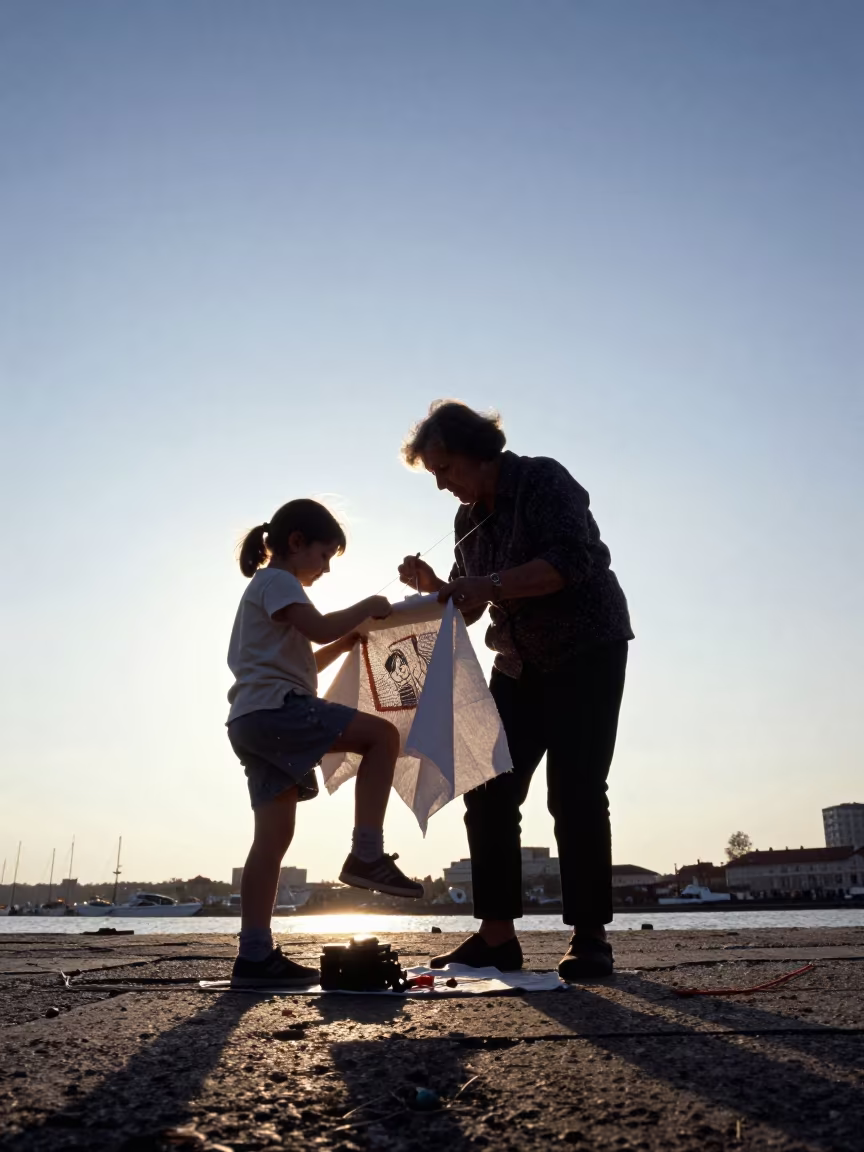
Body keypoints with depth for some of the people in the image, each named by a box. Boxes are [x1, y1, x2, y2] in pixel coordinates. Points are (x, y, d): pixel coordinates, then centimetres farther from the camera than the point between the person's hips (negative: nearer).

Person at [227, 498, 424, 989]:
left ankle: (256, 956, 3)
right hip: (274, 708, -10)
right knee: (383, 735, -13)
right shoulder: (277, 581, 0)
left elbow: (304, 662, 33)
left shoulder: (268, 588, 31)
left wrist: (347, 641, 21)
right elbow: (319, 629, -18)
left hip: (255, 725, 10)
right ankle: (367, 856, -15)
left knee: (274, 836, 4)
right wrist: (368, 607, -3)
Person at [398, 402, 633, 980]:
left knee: (574, 793, -10)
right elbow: (471, 606, 15)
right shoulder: (470, 518, 10)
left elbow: (577, 559, -27)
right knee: (489, 791, -1)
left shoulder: (544, 480, -12)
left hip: (588, 651, -7)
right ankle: (497, 936, 5)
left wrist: (492, 584, -31)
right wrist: (434, 586, -4)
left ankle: (590, 938, 0)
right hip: (523, 663, 7)